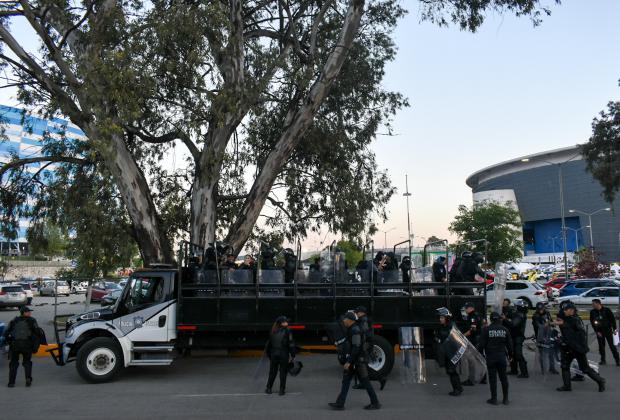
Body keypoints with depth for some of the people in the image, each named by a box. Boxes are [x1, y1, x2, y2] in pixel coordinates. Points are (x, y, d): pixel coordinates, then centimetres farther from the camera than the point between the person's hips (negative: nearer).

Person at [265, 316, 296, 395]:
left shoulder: (273, 332, 6)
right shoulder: (287, 331, -7)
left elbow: (269, 344, 10)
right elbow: (291, 344, -10)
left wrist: (269, 355, 18)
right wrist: (292, 356, -4)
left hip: (274, 354, 4)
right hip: (284, 355, -4)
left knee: (272, 372, 14)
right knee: (283, 372, 5)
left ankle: (268, 388, 18)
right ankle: (282, 390, 8)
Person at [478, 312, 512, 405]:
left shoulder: (486, 330, -8)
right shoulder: (505, 330, 2)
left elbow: (482, 344, -7)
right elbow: (509, 344, 7)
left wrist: (480, 354, 7)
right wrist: (510, 355, 22)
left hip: (490, 357, -3)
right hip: (502, 356, 3)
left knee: (492, 378, 3)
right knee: (503, 378, 11)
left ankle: (494, 399, 8)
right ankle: (505, 399, 17)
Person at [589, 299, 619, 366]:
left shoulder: (606, 310, -8)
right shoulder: (592, 312, -2)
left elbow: (613, 319, -2)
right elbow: (592, 323, 1)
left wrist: (614, 329, -3)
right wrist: (597, 331, -5)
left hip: (608, 330, -3)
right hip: (599, 331, 3)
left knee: (612, 345, -2)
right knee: (601, 346, 6)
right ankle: (603, 360, 15)